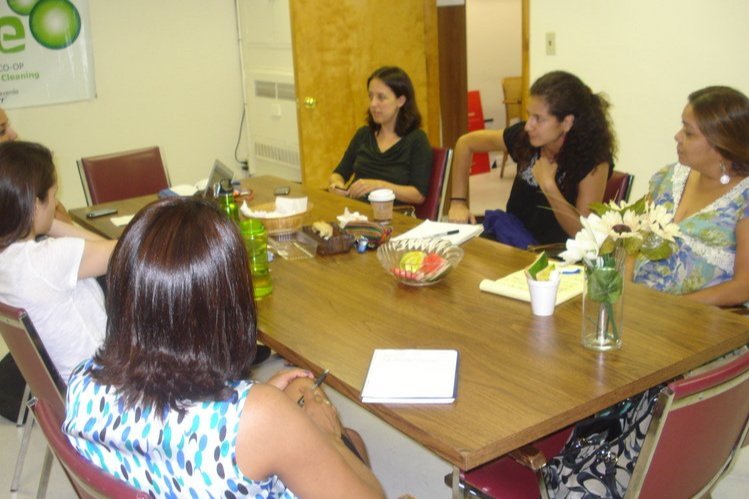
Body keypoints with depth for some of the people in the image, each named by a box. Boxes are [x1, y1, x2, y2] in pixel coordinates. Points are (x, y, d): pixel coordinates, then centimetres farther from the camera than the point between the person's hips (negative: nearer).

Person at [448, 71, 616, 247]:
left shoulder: (594, 161, -18)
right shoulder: (524, 136, -9)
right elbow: (465, 143, 5)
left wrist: (548, 185, -25)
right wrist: (458, 201, -1)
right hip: (514, 241, 4)